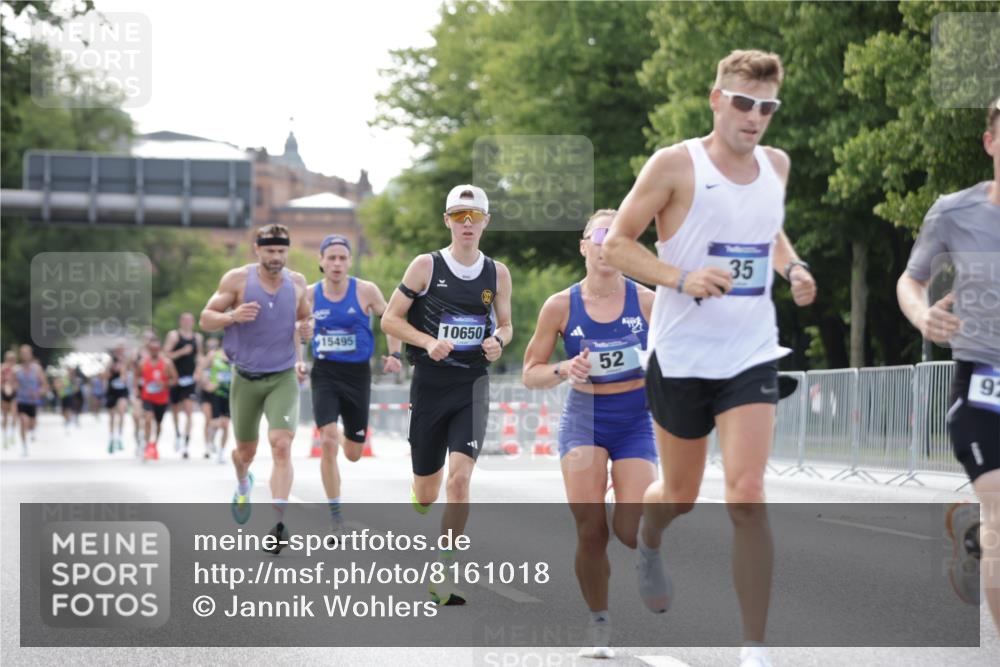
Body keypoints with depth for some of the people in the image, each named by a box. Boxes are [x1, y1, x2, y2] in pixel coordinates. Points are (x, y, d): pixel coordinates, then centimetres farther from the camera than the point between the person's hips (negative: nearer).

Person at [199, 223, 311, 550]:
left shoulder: (297, 283, 1)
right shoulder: (237, 279, -7)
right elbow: (205, 320, -5)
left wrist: (299, 358, 6)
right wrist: (233, 316, -25)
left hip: (283, 378, 0)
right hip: (246, 378, 0)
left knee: (282, 447, -18)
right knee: (245, 451, 14)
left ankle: (278, 524, -22)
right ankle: (243, 486, 50)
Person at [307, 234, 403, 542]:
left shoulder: (365, 291, -7)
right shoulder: (310, 294, -2)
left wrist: (394, 354, -8)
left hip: (357, 374, 0)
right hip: (324, 374, 0)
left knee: (353, 454, 8)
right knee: (328, 442, -18)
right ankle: (335, 517, -8)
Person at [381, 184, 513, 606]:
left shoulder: (497, 274, 5)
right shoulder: (426, 266, -2)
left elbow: (505, 325, 18)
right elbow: (390, 319, 0)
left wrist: (498, 341, -5)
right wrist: (429, 342, -16)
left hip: (472, 386, 1)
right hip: (429, 385, -1)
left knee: (460, 477, -18)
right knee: (426, 487, 8)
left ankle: (442, 578, -12)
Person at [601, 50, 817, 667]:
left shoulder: (776, 165, 6)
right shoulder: (676, 165, -9)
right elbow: (616, 243, -7)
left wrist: (792, 266, 5)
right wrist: (682, 278, -21)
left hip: (751, 354, 2)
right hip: (682, 354, -2)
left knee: (747, 494, -13)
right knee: (682, 495, 13)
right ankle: (647, 542, 52)